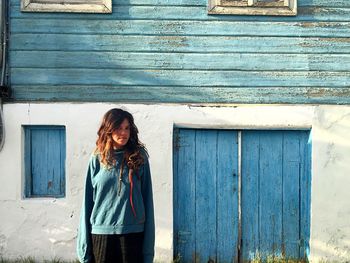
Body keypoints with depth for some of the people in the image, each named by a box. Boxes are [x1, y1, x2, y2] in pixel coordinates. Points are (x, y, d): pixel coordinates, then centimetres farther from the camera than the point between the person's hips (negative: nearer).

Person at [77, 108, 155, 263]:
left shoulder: (139, 157, 3)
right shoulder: (97, 159, 4)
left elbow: (147, 199, 3)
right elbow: (88, 201, 5)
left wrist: (148, 249, -2)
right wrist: (85, 245, 0)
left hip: (132, 234, 0)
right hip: (101, 234, 1)